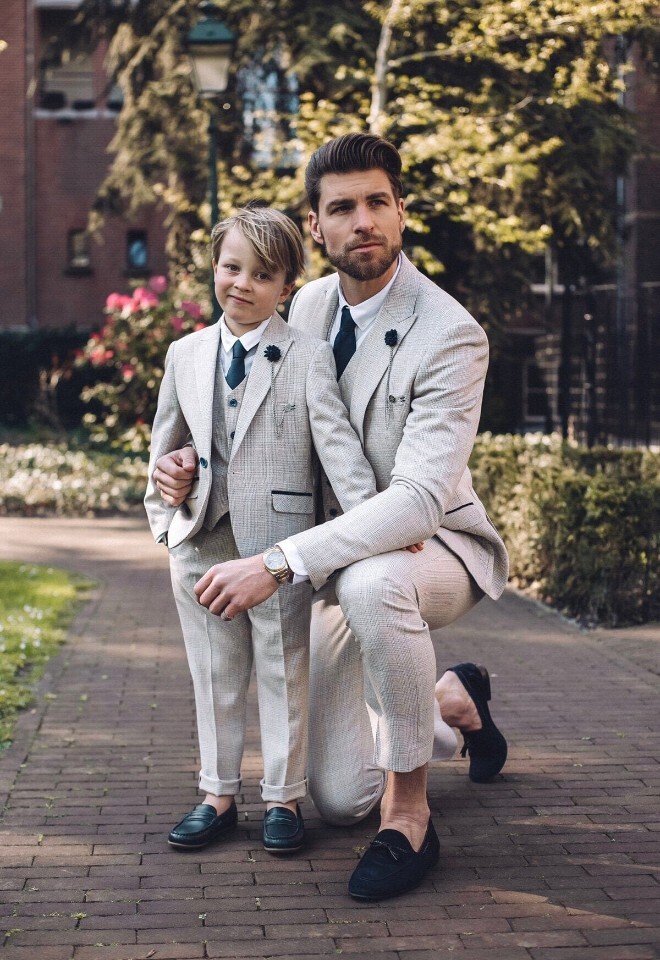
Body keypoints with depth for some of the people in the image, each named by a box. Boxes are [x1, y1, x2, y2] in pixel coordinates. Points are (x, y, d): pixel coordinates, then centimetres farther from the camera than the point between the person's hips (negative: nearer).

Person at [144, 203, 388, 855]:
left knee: (283, 673, 5)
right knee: (214, 674, 12)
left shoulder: (309, 356, -3)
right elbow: (165, 442, 19)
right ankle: (218, 794, 23)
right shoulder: (185, 355, 9)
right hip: (201, 541, 4)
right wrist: (162, 515, 14)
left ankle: (283, 798, 16)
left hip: (280, 538, -4)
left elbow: (336, 441, -11)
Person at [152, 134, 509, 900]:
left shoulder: (450, 336, -24)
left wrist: (277, 564, -41)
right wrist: (196, 464, -11)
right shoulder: (309, 305, -2)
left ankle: (409, 812, -25)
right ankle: (455, 702, 37)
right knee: (337, 799, 6)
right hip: (343, 558, 6)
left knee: (373, 583, -44)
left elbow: (417, 499, -34)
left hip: (432, 547, -6)